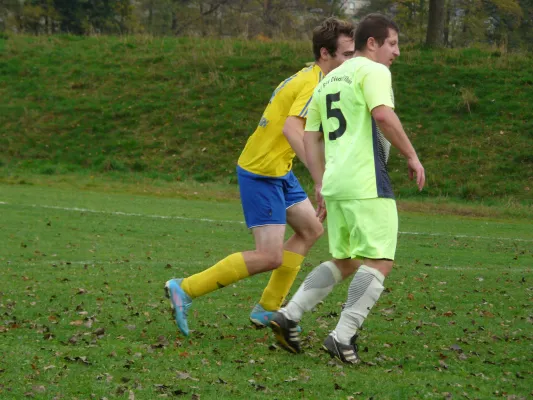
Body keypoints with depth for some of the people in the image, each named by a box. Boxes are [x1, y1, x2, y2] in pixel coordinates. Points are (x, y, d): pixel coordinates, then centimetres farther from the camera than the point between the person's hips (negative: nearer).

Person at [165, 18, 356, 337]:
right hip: (262, 174, -11)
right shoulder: (315, 85, -19)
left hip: (279, 172, 11)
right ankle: (185, 290, -6)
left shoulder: (307, 78, 12)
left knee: (311, 230, 17)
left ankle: (268, 309, 21)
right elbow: (291, 129, -33)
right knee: (269, 257, -12)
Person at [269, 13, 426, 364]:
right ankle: (343, 337, -14)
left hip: (335, 186, 9)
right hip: (367, 183, -9)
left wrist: (321, 184, 22)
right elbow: (383, 115, -20)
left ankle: (289, 315, 7)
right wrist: (412, 156, -11)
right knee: (379, 262, -6)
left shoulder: (329, 80, 22)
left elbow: (310, 137, 21)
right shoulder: (373, 71, -3)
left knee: (344, 262, 18)